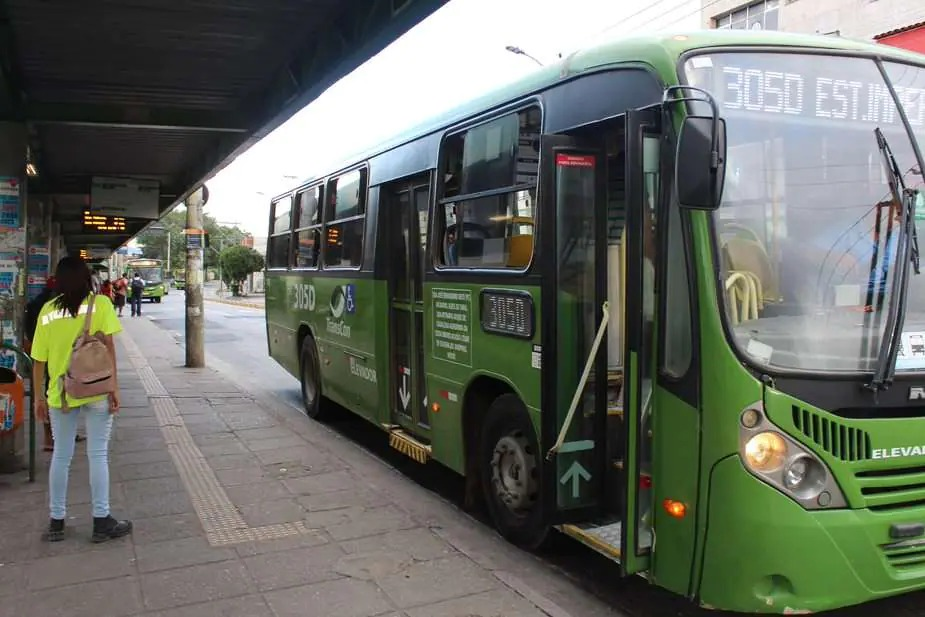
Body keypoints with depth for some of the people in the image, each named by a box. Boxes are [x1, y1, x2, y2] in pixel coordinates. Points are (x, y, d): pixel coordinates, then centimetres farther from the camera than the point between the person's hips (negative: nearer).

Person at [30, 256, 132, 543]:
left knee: (61, 456, 13)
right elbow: (108, 346, -10)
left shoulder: (47, 310, 4)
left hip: (60, 393, 3)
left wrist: (39, 396, 13)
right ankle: (101, 521, 9)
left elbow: (39, 359, 5)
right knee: (98, 455, 4)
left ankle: (56, 522, 21)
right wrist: (114, 387, -7)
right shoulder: (100, 304, -4)